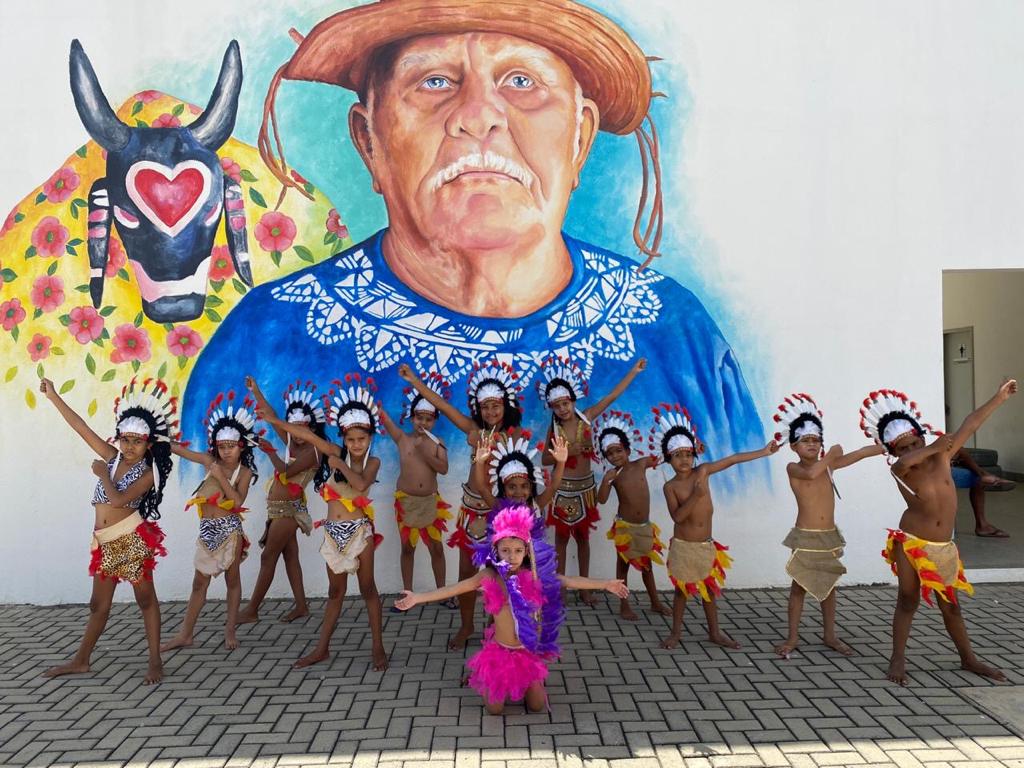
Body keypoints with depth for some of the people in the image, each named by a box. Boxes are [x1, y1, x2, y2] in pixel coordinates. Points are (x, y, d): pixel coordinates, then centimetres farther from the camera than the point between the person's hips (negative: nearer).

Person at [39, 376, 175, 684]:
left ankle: (155, 661, 8)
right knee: (98, 604, 17)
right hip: (105, 543, 6)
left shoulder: (148, 473, -8)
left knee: (146, 599, 2)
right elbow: (81, 426, 7)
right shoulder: (112, 456, 7)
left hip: (132, 540, -6)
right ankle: (81, 660, 30)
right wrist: (53, 396, 6)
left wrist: (102, 474, -7)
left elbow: (119, 499, -21)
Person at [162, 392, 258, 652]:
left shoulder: (244, 471, -4)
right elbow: (178, 449, 3)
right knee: (199, 582, 9)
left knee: (232, 579, 8)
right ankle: (185, 635, 17)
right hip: (208, 529, 3)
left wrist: (221, 477, -20)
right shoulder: (210, 461, 2)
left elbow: (238, 500, -17)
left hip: (229, 529, -3)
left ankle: (230, 629, 20)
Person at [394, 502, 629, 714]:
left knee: (537, 706, 9)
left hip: (529, 652, 1)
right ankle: (486, 680, 37)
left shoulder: (535, 575, -12)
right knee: (494, 709, 5)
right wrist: (417, 598, -26)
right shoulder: (490, 576, -16)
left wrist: (605, 585, -12)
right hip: (500, 652, -1)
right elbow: (457, 588, -19)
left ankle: (529, 683, 41)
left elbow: (570, 581, -9)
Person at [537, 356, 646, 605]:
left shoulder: (586, 418, -6)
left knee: (583, 537, 12)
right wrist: (566, 452, -20)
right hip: (563, 488, -2)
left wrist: (634, 371, -8)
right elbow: (545, 460, -4)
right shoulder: (553, 429, -8)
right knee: (562, 537, 7)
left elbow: (612, 396, -7)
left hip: (585, 486, 2)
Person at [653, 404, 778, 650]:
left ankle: (715, 632, 28)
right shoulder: (670, 487, -11)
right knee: (682, 590, 8)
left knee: (709, 589, 15)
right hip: (683, 546, -3)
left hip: (706, 545, 3)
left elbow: (733, 459, 0)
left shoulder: (703, 471, -4)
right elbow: (677, 516, -21)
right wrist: (695, 496, -31)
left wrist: (764, 451, 2)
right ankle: (676, 632, 24)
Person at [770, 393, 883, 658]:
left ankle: (829, 635, 27)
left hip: (829, 536, 5)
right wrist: (830, 456, -16)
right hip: (805, 537, -5)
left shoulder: (828, 464, 6)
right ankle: (793, 638, 13)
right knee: (799, 586, 3)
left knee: (829, 585, 14)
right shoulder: (793, 468, -9)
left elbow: (858, 454, 1)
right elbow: (810, 473, -30)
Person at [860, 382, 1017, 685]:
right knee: (908, 601, 4)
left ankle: (968, 658, 31)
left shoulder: (942, 456, -2)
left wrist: (999, 397, 5)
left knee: (950, 605, 16)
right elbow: (906, 462, -39)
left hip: (943, 547, 4)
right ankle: (898, 659, 15)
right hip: (911, 543, -3)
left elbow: (970, 425, 1)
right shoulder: (899, 471, -12)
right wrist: (933, 448, -31)